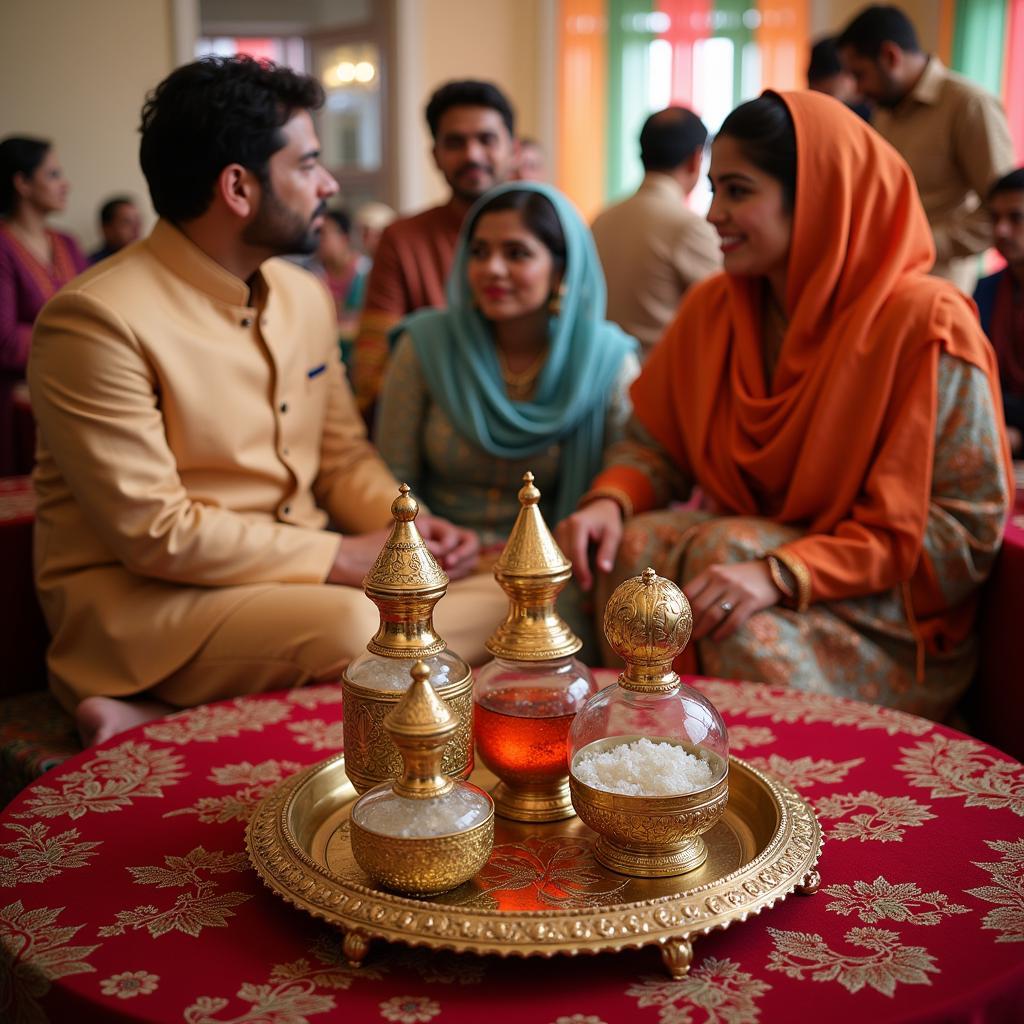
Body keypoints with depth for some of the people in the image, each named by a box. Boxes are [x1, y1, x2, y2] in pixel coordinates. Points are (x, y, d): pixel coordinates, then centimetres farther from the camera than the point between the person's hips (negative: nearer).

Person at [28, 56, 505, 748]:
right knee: (355, 630, -34)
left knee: (500, 594, -10)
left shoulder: (304, 295, 9)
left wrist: (409, 526, -6)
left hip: (304, 576, 9)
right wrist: (341, 557, -17)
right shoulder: (97, 320, -15)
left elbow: (343, 456, 16)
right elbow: (154, 533, -18)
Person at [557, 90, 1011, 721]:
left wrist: (782, 574, -30)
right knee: (635, 548, -23)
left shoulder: (925, 322, -18)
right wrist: (610, 502, -16)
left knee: (724, 554, -30)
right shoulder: (713, 307, 2)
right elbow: (655, 447, 10)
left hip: (884, 617, -5)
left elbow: (968, 525, -20)